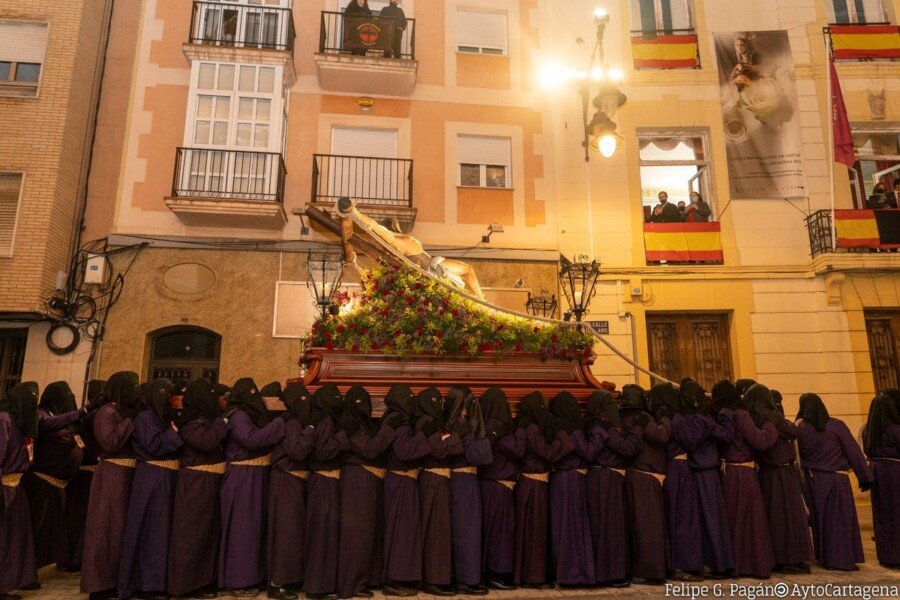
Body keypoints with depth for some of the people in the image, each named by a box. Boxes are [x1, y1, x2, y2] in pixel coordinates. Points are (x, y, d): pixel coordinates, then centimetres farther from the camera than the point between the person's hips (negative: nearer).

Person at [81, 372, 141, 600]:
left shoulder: (128, 412, 14)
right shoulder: (106, 413, -11)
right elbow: (109, 442, -23)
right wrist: (130, 420, -19)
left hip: (129, 475, 8)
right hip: (112, 475, -8)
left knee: (125, 526, 12)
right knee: (108, 527, -2)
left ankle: (117, 578, 22)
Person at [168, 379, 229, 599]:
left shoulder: (205, 418, 12)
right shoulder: (190, 422, -15)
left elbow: (217, 444, 15)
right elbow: (207, 441, -29)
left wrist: (220, 422, 3)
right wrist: (222, 422, -18)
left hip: (208, 482, 9)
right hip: (197, 483, -9)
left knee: (208, 529, 15)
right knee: (194, 530, -1)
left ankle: (204, 577, 25)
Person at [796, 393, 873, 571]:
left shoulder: (800, 429, -5)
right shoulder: (836, 425, -10)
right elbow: (854, 452, -7)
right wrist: (865, 478, -1)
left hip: (812, 481, 3)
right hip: (836, 480, -2)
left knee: (819, 518, 14)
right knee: (839, 519, 7)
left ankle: (823, 556, 24)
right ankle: (841, 559, 11)